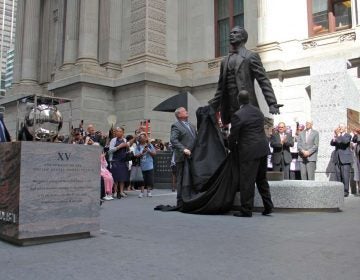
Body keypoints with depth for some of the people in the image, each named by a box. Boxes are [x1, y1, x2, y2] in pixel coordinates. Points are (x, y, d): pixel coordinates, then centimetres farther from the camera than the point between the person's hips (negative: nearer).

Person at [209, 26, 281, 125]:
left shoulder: (251, 56, 4)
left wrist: (272, 104, -15)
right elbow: (220, 88, 23)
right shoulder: (225, 61, 21)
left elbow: (263, 81, -4)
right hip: (230, 110, 5)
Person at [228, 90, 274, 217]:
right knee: (262, 178, 18)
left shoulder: (237, 115, -11)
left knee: (247, 181, -1)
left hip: (249, 152, -7)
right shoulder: (258, 111, 11)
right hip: (263, 149, 8)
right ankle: (268, 206, 20)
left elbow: (233, 137, -9)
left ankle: (246, 210, 4)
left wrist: (232, 149, 10)